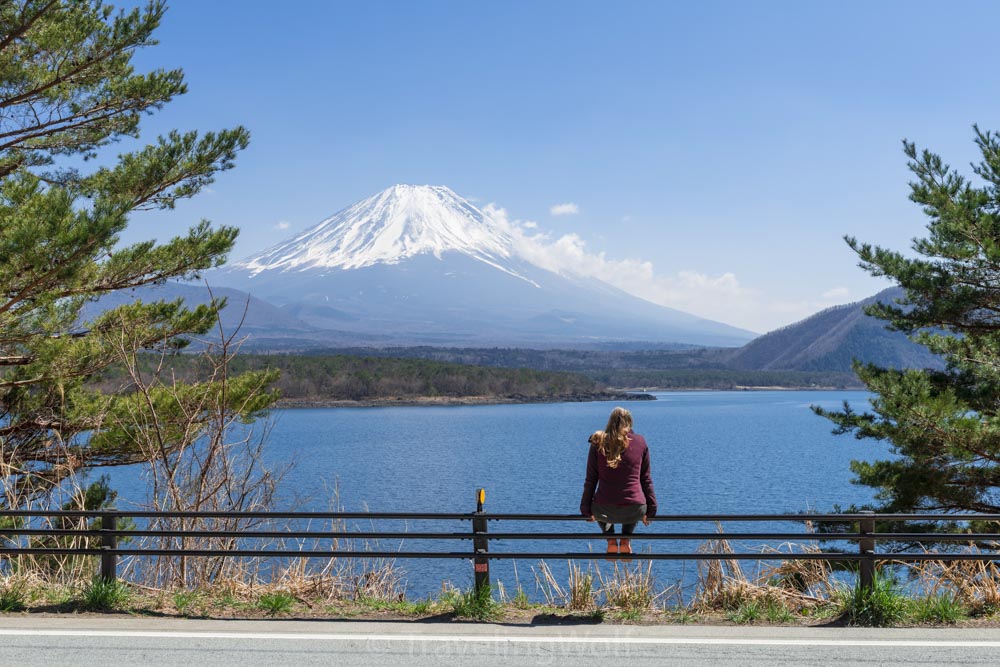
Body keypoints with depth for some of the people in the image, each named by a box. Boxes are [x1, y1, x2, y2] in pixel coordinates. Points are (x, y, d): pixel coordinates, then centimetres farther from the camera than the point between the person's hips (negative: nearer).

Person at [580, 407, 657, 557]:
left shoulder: (598, 443, 3)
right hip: (634, 512, 1)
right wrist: (651, 509, 18)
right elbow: (646, 479, 10)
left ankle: (611, 540, 16)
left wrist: (586, 509, 15)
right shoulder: (640, 442, 5)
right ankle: (626, 540, 18)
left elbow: (590, 480, 5)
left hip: (605, 511, 0)